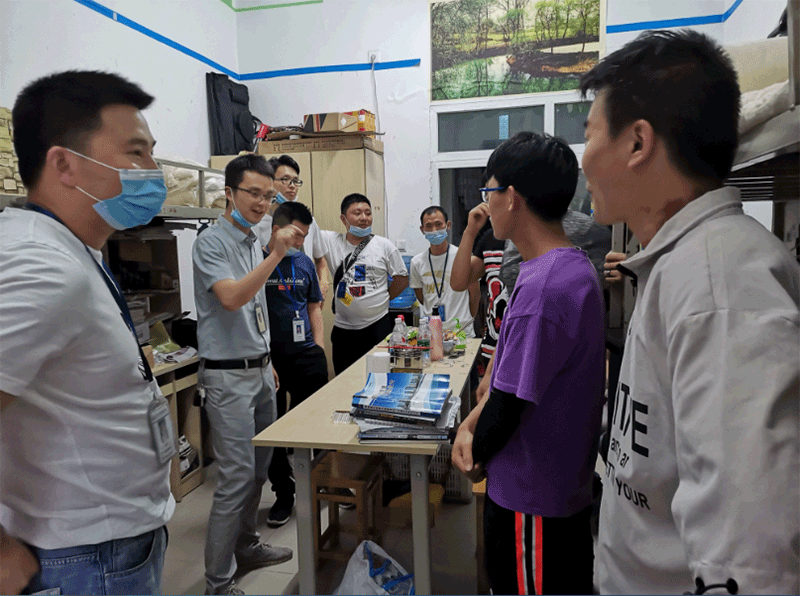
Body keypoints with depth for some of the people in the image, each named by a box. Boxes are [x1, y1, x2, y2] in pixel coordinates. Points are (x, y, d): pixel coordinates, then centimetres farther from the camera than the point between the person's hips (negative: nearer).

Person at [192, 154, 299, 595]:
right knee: (238, 477, -4)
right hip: (228, 376, -8)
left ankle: (246, 546, 35)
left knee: (259, 469, 16)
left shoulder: (253, 243, 12)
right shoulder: (211, 242, -12)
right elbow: (231, 298, -29)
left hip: (260, 371, 8)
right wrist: (276, 255, -34)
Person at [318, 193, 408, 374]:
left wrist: (381, 298, 3)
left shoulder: (384, 245, 2)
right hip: (343, 328, 1)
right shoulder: (331, 241, 3)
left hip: (378, 326, -1)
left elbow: (402, 279, 7)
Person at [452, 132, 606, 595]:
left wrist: (477, 457, -4)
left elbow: (511, 402, -23)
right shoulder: (575, 266, 3)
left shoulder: (542, 286, -29)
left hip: (531, 496, -9)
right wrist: (472, 423, 1)